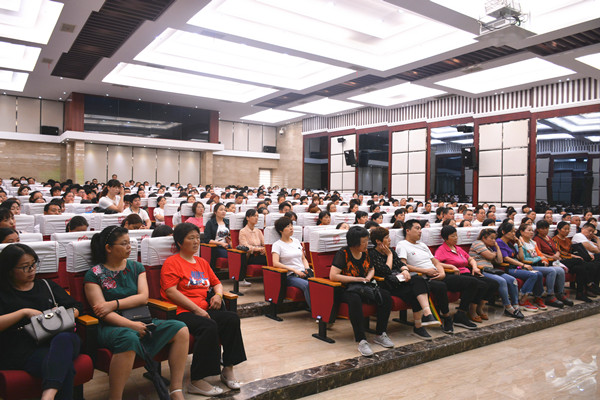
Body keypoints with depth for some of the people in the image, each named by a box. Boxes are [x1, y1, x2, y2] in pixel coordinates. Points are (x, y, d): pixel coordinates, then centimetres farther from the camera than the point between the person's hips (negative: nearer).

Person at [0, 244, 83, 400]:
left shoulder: (47, 285, 25)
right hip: (25, 351, -2)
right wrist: (24, 312, -6)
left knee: (65, 338, -41)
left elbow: (75, 306, 27)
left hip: (59, 340, 3)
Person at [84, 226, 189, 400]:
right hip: (112, 326, -5)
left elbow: (143, 297, 2)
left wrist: (114, 304, -12)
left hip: (141, 321, 5)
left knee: (181, 330, -14)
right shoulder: (94, 274, 1)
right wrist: (131, 325, -19)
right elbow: (101, 311, -9)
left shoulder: (136, 267, 15)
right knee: (129, 339, -39)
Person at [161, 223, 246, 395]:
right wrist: (196, 309, -17)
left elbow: (216, 282, 30)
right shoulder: (172, 262, 0)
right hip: (182, 312, -7)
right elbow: (171, 291, -12)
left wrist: (218, 294, 4)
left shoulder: (202, 262, 22)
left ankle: (228, 370, -8)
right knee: (209, 326, -32)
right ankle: (196, 381, -24)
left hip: (204, 309, 7)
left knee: (232, 318, -18)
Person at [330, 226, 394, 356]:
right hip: (345, 290, -6)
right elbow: (333, 276, -22)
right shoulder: (343, 253, -12)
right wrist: (356, 279, -19)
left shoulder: (365, 253, 8)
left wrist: (369, 277, 1)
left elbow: (371, 269, 26)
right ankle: (361, 341, -34)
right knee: (354, 300, -40)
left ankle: (380, 335, -7)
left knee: (385, 295, -19)